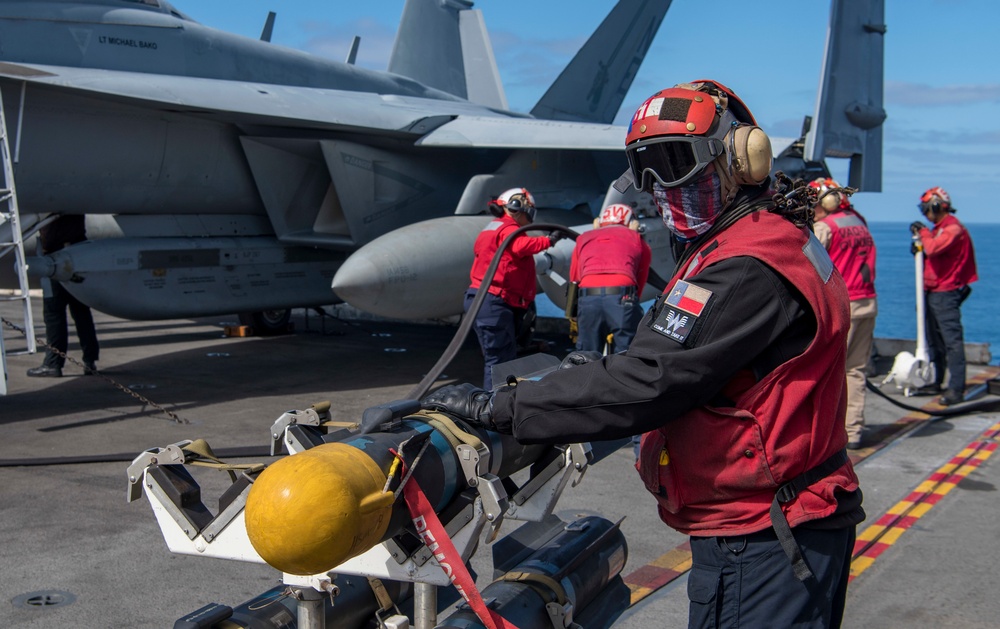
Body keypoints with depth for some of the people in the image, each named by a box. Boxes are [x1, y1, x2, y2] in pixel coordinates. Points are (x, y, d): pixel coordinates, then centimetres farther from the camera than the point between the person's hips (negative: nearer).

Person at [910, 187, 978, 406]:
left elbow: (933, 249, -28)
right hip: (932, 291, 10)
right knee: (934, 340, 16)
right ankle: (935, 381, 26)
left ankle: (956, 389, -14)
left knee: (952, 340, -12)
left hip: (946, 293, -10)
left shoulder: (953, 228, -13)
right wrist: (920, 241, 2)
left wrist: (923, 233, -10)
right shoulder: (939, 228, 18)